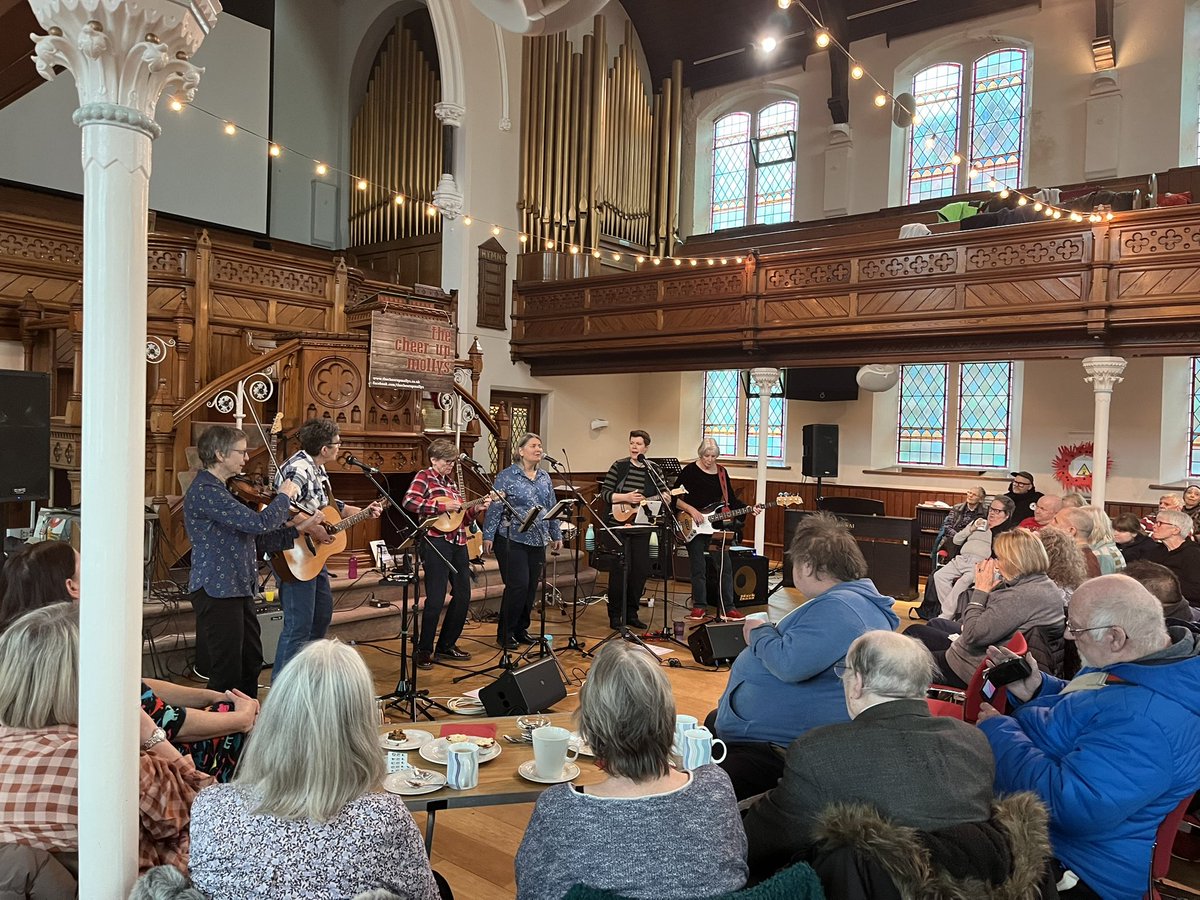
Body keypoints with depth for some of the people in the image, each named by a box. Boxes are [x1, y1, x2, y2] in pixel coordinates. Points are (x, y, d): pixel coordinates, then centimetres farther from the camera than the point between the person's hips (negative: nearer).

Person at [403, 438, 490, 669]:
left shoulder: (450, 481, 19)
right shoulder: (424, 477, -2)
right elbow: (409, 502, -20)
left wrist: (478, 508, 8)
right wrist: (442, 505, -20)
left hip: (458, 542, 8)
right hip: (436, 542, -8)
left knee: (463, 595, 11)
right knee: (436, 598, -9)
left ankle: (446, 645, 25)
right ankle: (424, 651, 5)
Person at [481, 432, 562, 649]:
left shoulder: (545, 478, 12)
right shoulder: (507, 476, -5)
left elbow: (552, 508, 17)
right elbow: (494, 508, -7)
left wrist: (556, 535, 15)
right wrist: (488, 536, -11)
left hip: (538, 541, 6)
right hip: (512, 540, -6)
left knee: (531, 587, 8)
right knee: (518, 585, -9)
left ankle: (521, 629, 23)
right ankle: (505, 634, 6)